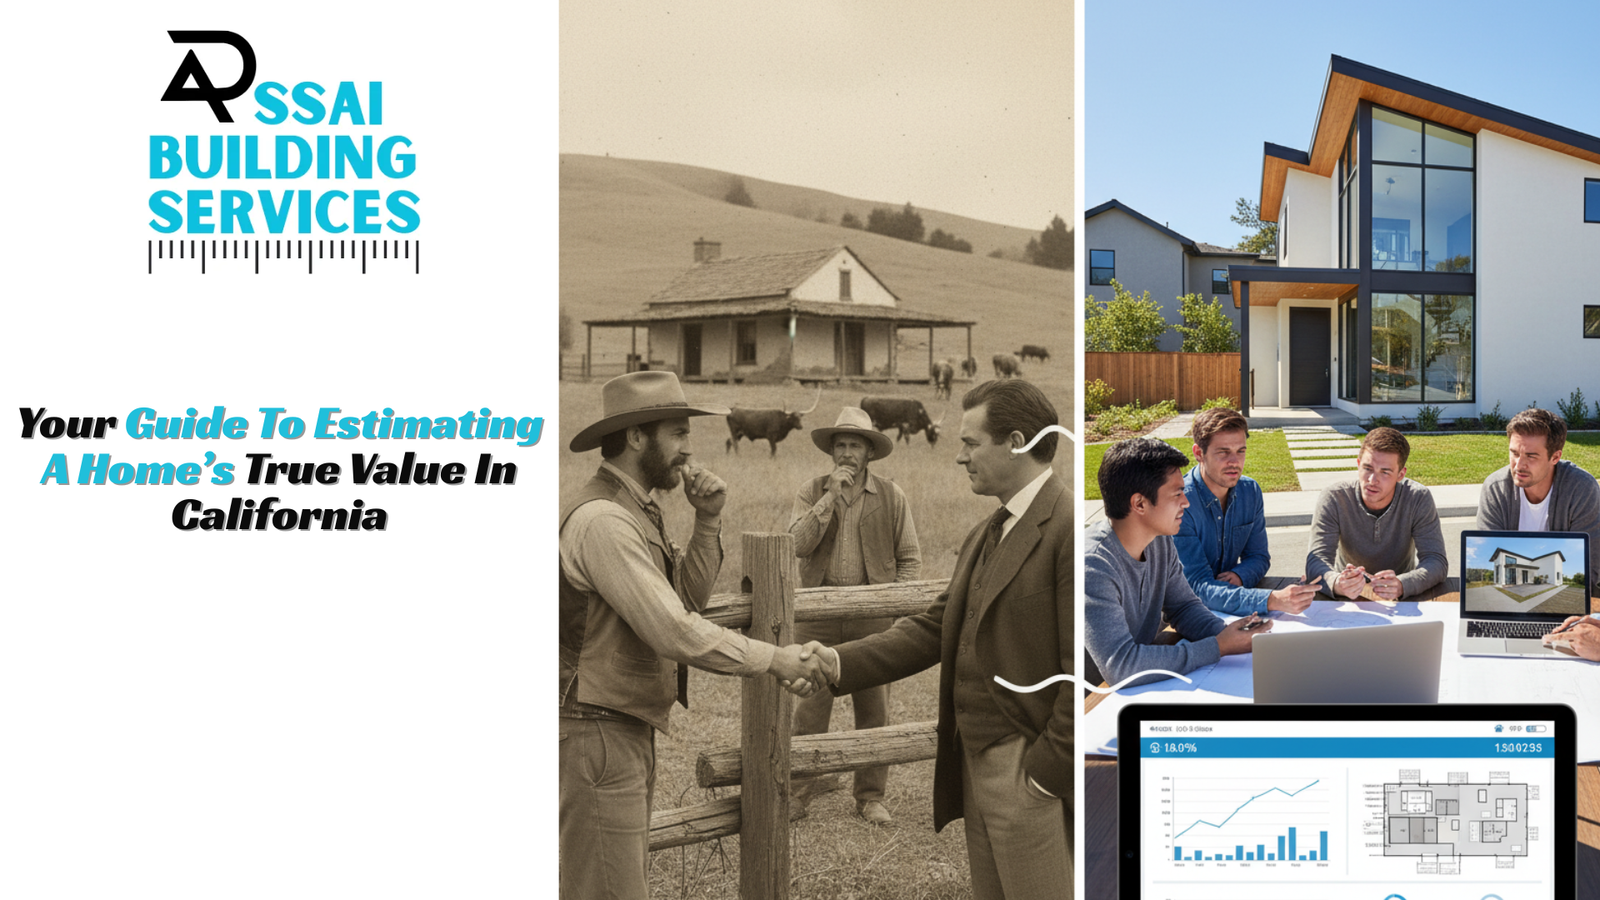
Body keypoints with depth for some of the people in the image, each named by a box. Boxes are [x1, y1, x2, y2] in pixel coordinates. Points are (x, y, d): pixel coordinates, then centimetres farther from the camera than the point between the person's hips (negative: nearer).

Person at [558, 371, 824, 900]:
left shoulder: (632, 510, 12)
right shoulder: (603, 520, -22)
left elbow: (688, 595, 12)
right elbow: (675, 632, -26)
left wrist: (708, 522, -1)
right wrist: (773, 660, -18)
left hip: (628, 731, 11)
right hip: (598, 733, -10)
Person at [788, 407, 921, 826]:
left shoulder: (891, 496, 4)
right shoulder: (811, 491, 4)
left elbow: (910, 558, 7)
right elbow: (798, 544, -11)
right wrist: (831, 495, -14)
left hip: (872, 617, 0)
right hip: (819, 615, 0)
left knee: (874, 709, 6)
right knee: (810, 707, 0)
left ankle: (871, 796, 17)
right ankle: (797, 789, 12)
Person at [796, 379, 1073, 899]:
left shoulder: (1067, 529, -16)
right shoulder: (985, 535, 14)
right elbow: (935, 628, 12)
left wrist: (1047, 772, -16)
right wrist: (841, 664, 1)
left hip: (1032, 771, -8)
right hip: (975, 761, 9)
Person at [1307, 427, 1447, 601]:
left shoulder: (1418, 499, -13)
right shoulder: (1333, 498, -15)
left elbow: (1436, 561, -17)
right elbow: (1316, 561, -21)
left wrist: (1401, 585, -38)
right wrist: (1337, 584, -45)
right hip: (1347, 599, 0)